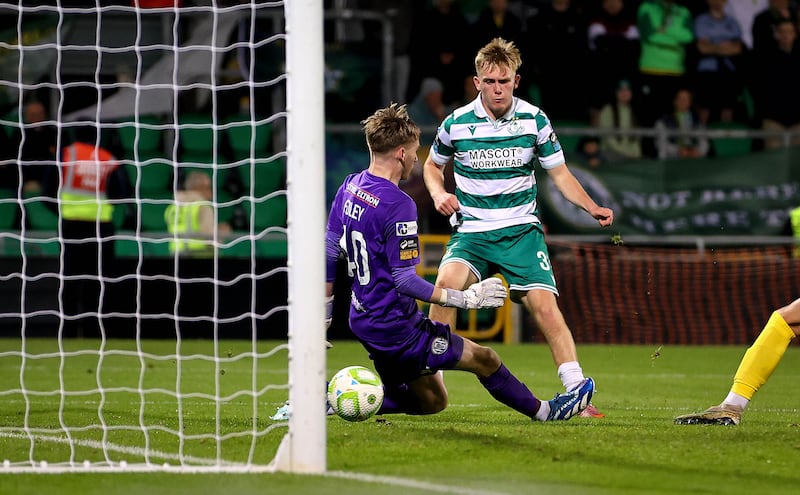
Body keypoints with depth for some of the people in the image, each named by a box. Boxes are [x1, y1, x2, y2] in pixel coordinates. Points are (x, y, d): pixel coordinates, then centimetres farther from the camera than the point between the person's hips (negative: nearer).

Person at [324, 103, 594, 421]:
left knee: (432, 401, 19)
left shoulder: (350, 186, 4)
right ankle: (544, 411, 17)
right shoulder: (397, 205, -23)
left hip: (363, 321, 9)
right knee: (484, 359, 2)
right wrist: (466, 298, -17)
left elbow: (329, 251, 12)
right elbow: (405, 281, -24)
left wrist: (323, 315, 21)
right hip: (395, 329, -9)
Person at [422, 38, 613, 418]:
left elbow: (559, 174, 7)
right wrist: (438, 194, -5)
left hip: (521, 230, 0)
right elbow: (432, 165, 16)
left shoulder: (534, 120, -2)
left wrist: (592, 208, -9)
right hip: (471, 230, 0)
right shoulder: (456, 124, -3)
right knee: (446, 283, -27)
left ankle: (578, 393, -10)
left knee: (544, 305, -16)